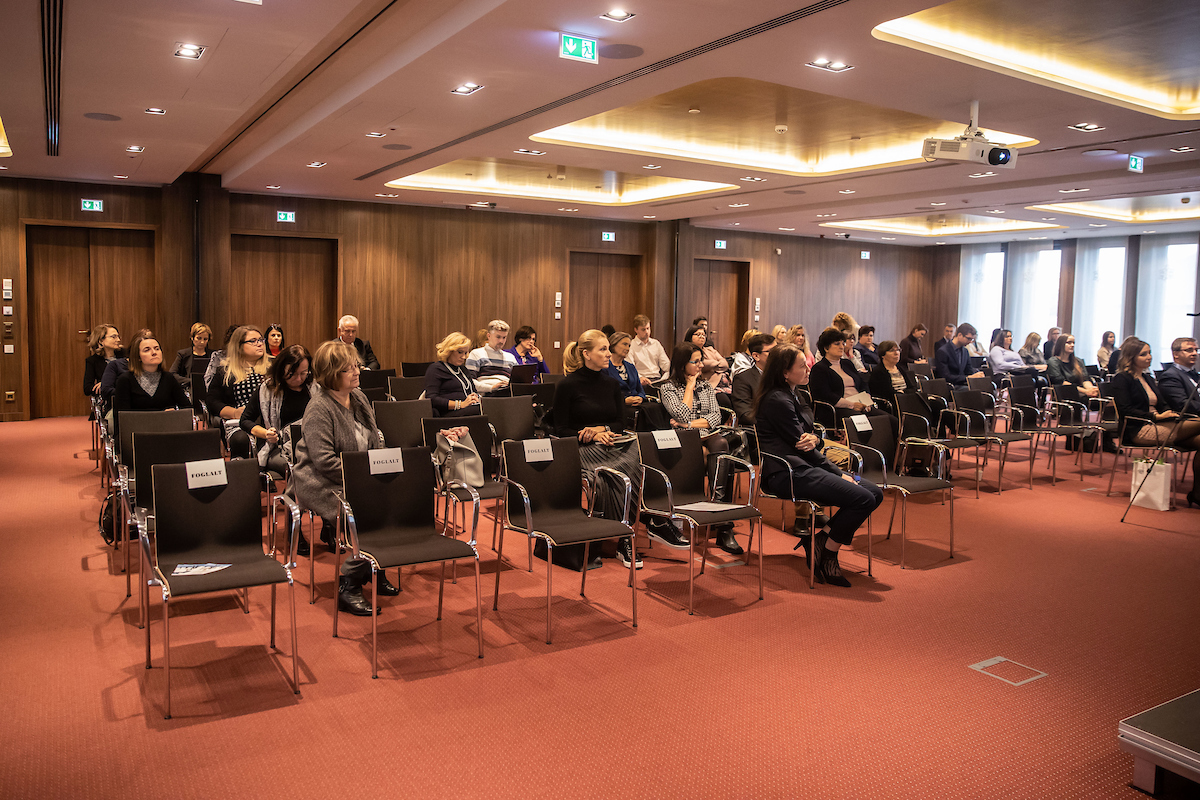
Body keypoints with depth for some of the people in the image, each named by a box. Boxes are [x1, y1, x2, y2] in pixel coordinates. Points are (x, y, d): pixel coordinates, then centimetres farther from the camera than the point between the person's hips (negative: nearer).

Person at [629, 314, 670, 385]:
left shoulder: (656, 343, 21)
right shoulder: (631, 346, 3)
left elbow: (665, 364, 17)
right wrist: (640, 378, -30)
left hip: (657, 379, 4)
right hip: (643, 381, -4)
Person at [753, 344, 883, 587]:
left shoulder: (792, 396, 18)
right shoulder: (777, 400, -13)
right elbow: (798, 443, -12)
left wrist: (813, 438, -11)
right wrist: (839, 474, -7)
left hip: (801, 466, 10)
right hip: (787, 473, -10)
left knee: (874, 493, -3)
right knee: (862, 498, -21)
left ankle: (818, 538, 0)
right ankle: (826, 556, -6)